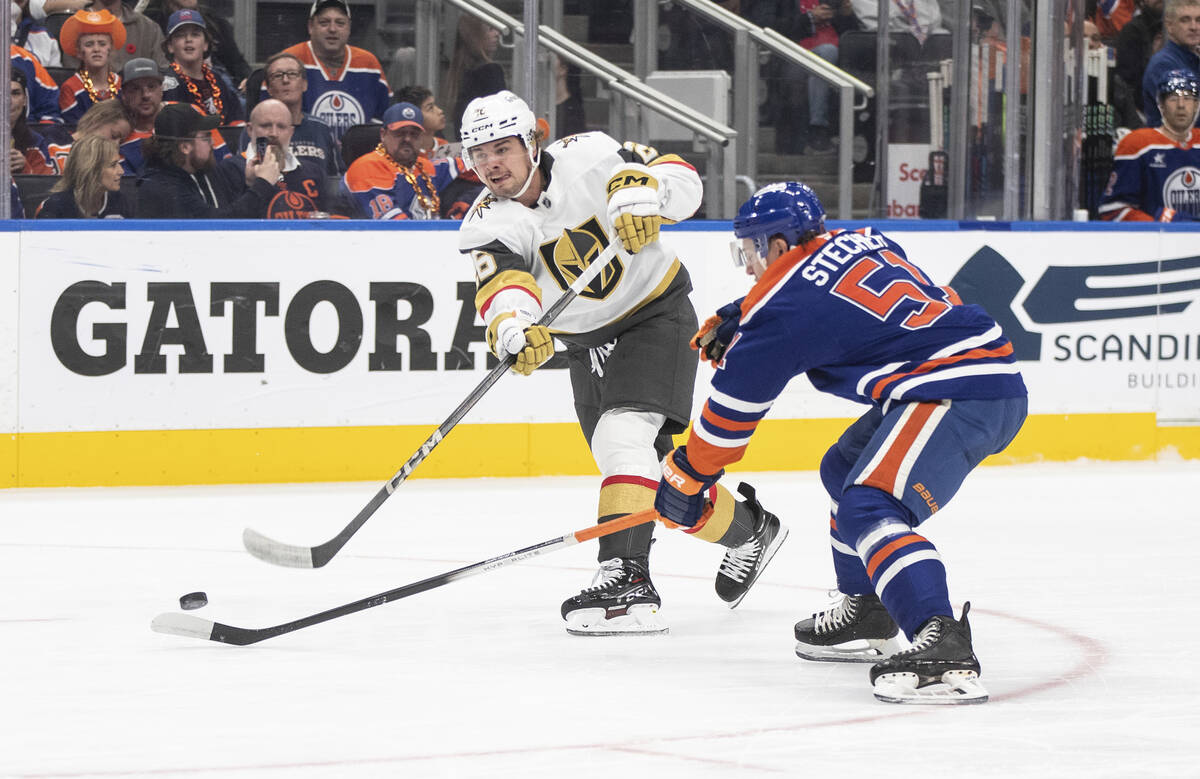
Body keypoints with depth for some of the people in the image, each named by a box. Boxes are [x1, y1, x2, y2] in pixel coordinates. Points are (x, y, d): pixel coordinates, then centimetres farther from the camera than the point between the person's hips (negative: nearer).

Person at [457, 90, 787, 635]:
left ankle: (625, 578, -36)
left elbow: (682, 180, -14)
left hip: (655, 314, -5)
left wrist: (640, 192, -36)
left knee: (624, 434, -27)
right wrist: (512, 327, -54)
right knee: (657, 476, 9)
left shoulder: (585, 156, -16)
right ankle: (747, 530, 34)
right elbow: (503, 283, -32)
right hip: (587, 344, 5)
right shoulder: (487, 224, -12)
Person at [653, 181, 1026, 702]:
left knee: (868, 509, -24)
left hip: (957, 396, -10)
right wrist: (732, 323, 36)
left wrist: (686, 478, 15)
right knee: (844, 470, 27)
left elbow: (732, 410, 2)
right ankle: (864, 613, 37)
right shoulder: (860, 243, 17)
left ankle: (944, 645, -43)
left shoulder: (784, 307, -7)